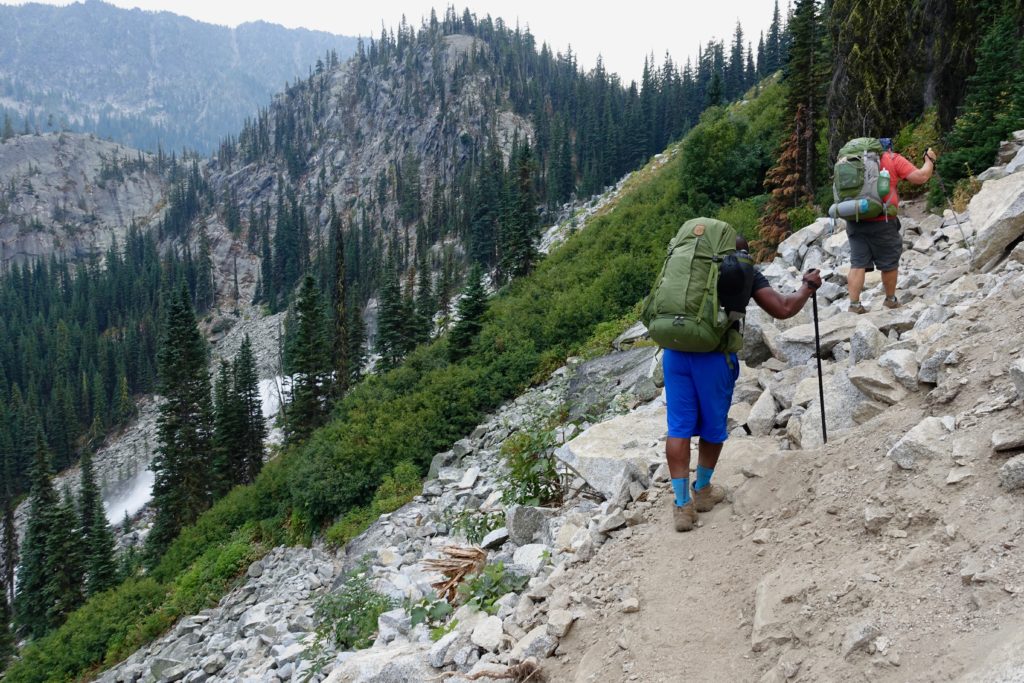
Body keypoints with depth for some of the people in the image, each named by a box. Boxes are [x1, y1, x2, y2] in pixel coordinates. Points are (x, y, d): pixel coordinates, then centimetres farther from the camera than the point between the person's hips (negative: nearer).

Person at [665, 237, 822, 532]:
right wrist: (807, 287, 26)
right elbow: (783, 309, 9)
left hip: (675, 350, 3)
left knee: (679, 427, 10)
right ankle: (702, 490, 36)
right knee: (713, 426, 19)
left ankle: (682, 504, 10)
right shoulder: (747, 271, 11)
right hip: (714, 355, -2)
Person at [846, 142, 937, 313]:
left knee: (858, 263, 3)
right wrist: (929, 159, 14)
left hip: (854, 220, 4)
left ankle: (854, 304, -4)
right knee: (889, 263, 12)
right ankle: (890, 300, 25)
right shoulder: (893, 159, 4)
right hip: (881, 222, -4)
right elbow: (921, 177, -1)